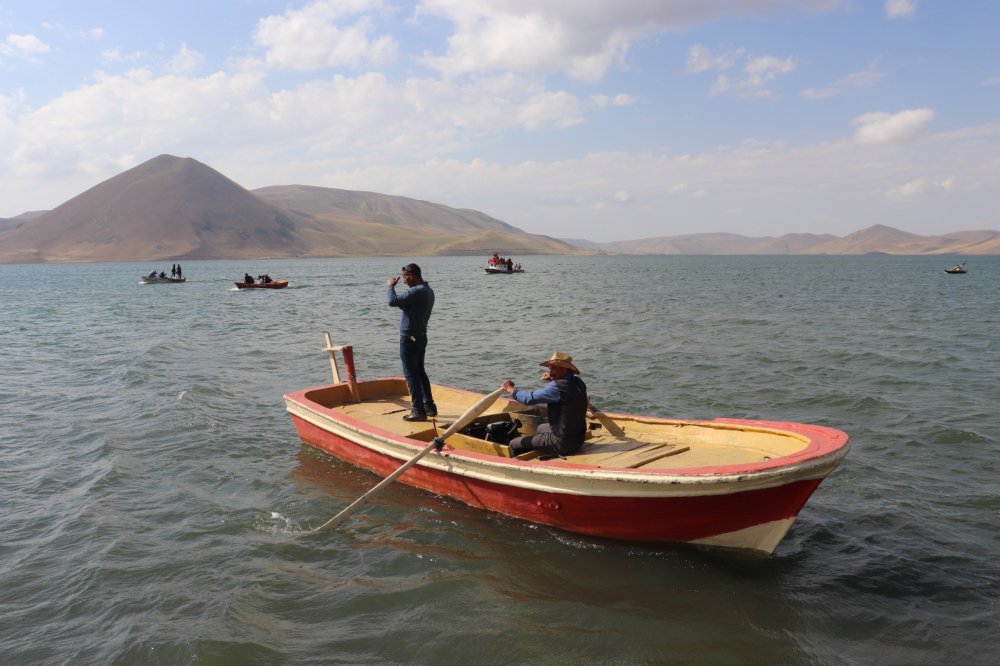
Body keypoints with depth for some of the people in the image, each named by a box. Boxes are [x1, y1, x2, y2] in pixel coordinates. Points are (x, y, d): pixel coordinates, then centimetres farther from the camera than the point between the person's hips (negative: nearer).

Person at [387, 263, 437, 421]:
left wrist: (390, 286, -11)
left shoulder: (416, 291, -22)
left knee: (411, 375, -3)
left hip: (409, 339, -10)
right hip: (421, 337, 10)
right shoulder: (428, 291, 10)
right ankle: (429, 406, 24)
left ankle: (418, 411, 0)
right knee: (420, 372, 19)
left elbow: (393, 301, -26)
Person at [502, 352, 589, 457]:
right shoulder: (578, 382, 1)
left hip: (563, 443, -9)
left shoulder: (558, 386, -24)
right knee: (540, 428, 37)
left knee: (514, 444, 0)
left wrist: (511, 389, -3)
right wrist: (553, 380, 6)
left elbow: (529, 399, -20)